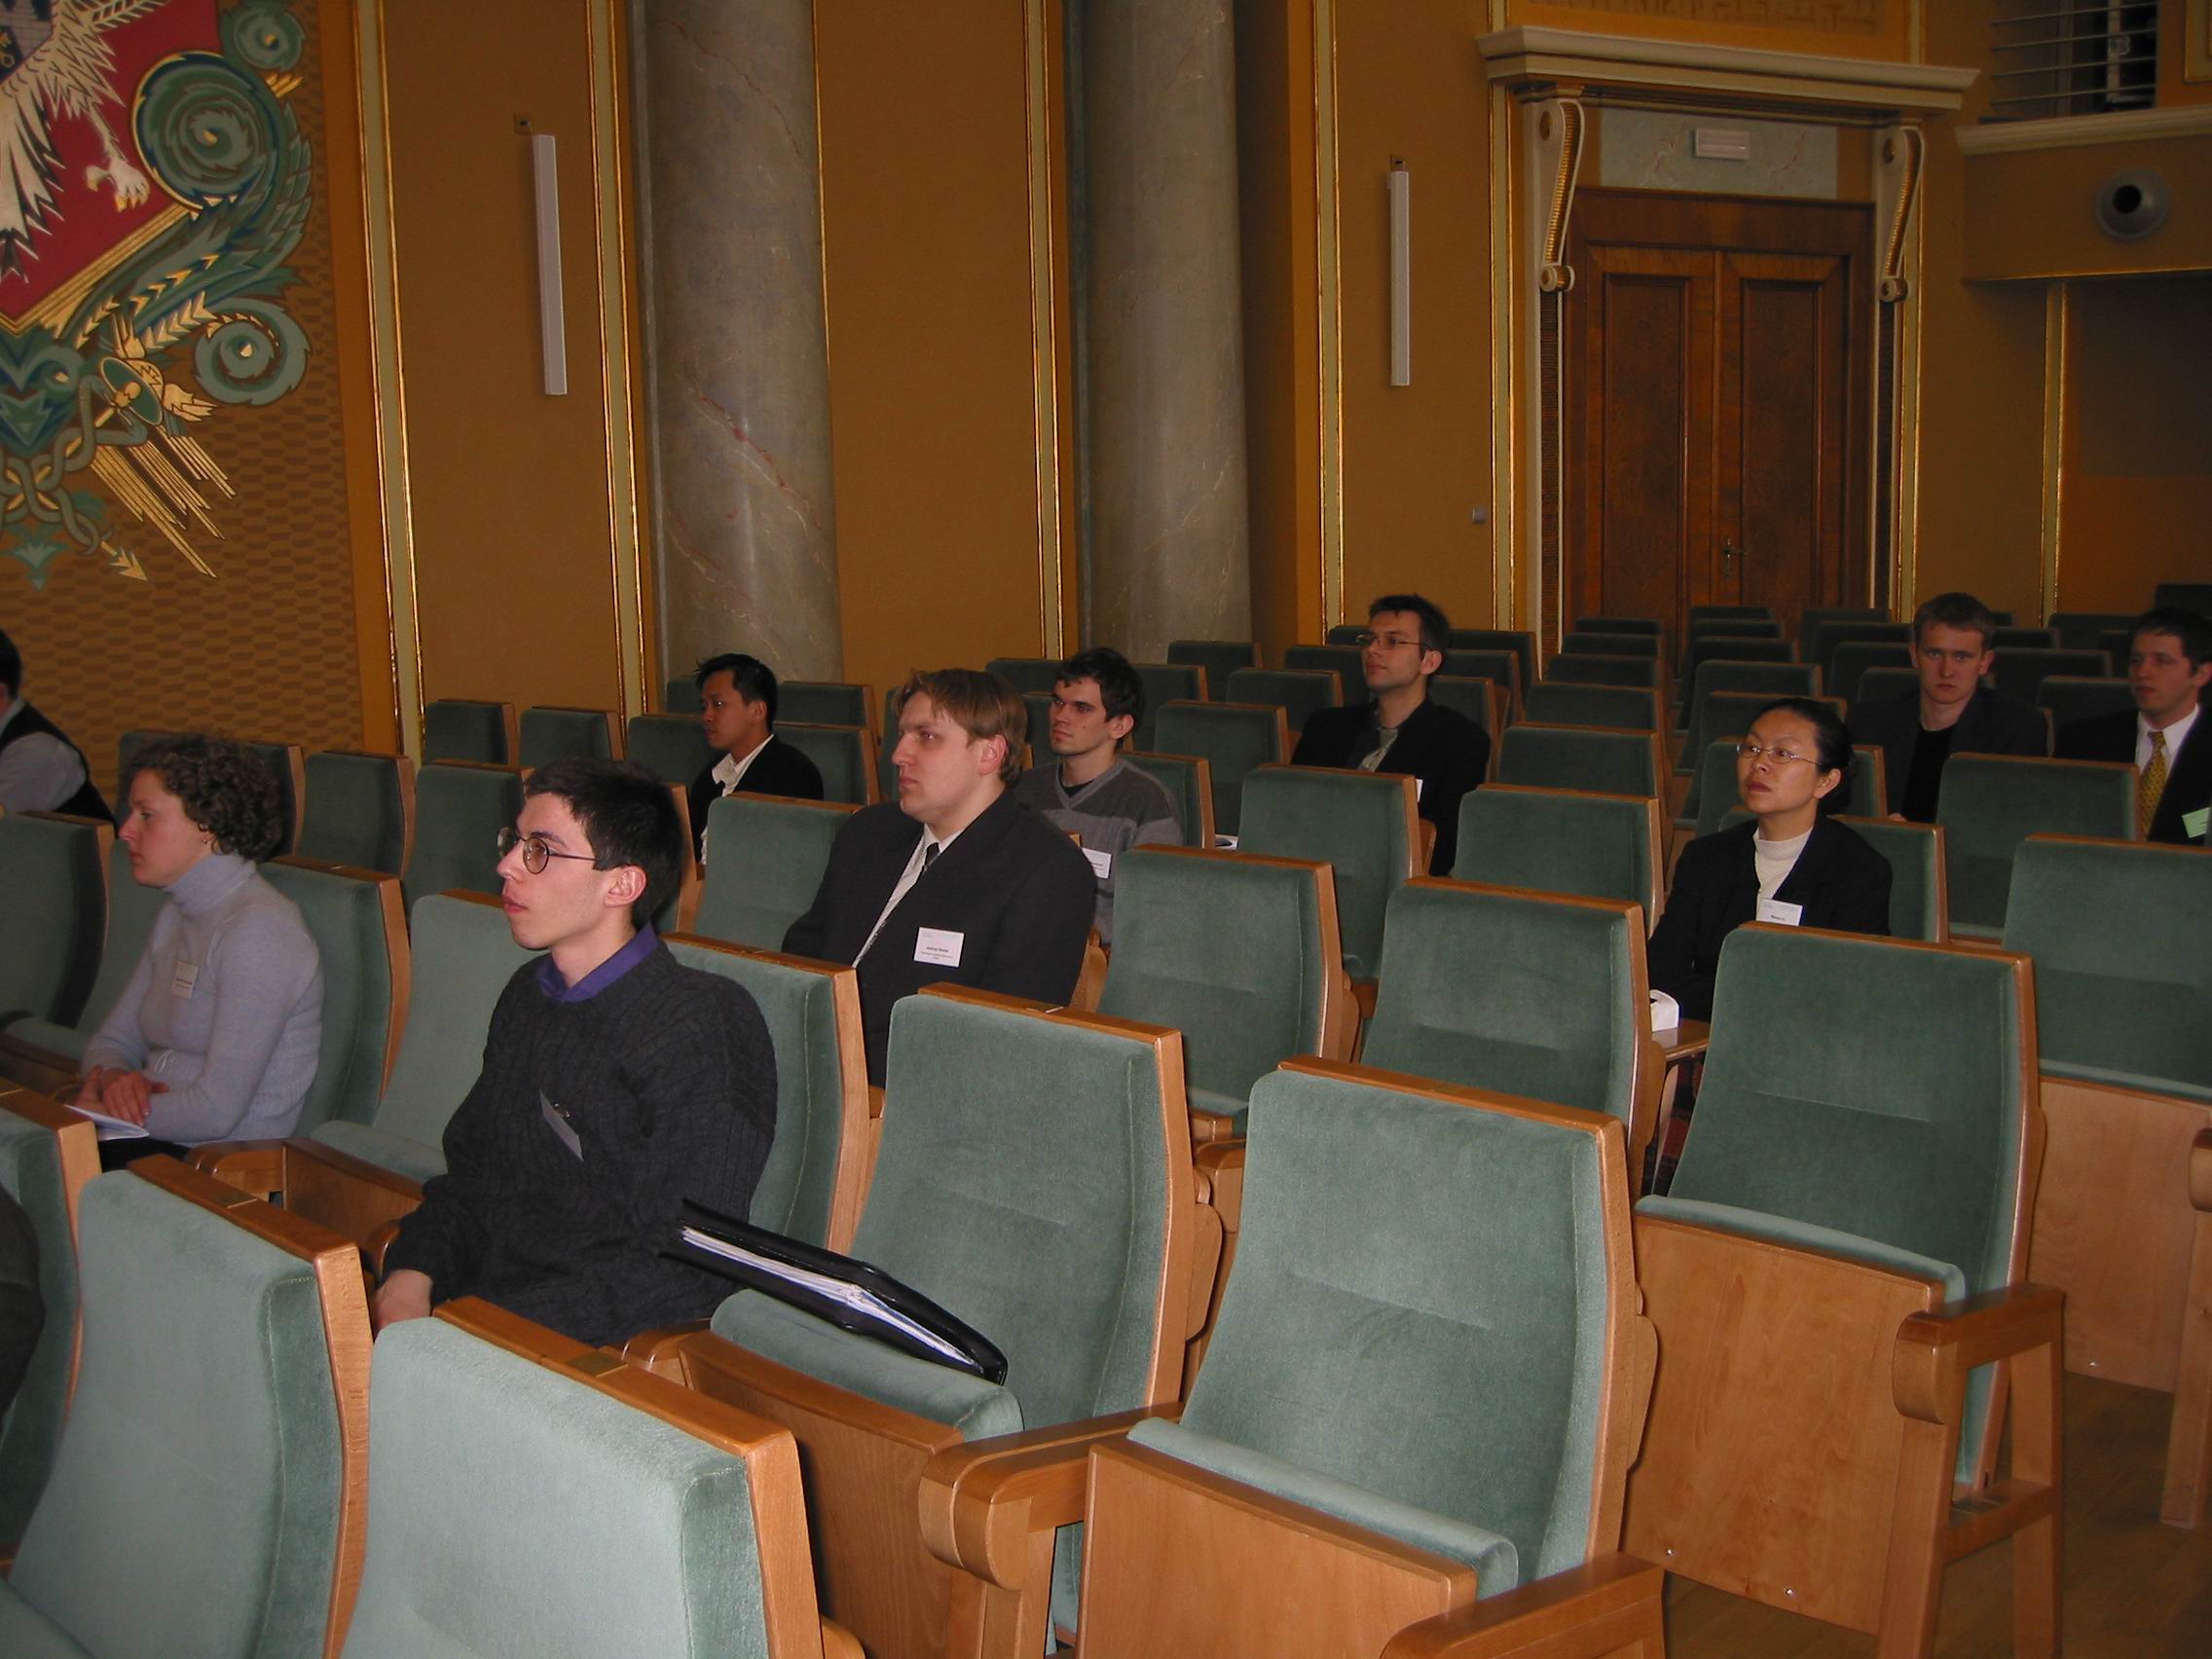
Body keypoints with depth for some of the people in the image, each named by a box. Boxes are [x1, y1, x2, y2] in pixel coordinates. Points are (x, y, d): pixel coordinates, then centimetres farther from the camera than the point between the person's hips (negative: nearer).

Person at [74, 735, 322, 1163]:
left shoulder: (259, 929, -15)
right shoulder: (177, 917, 15)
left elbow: (217, 1111, -20)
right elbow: (112, 1041, 20)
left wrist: (100, 1110, -8)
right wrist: (113, 1079, -4)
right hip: (153, 1142, 8)